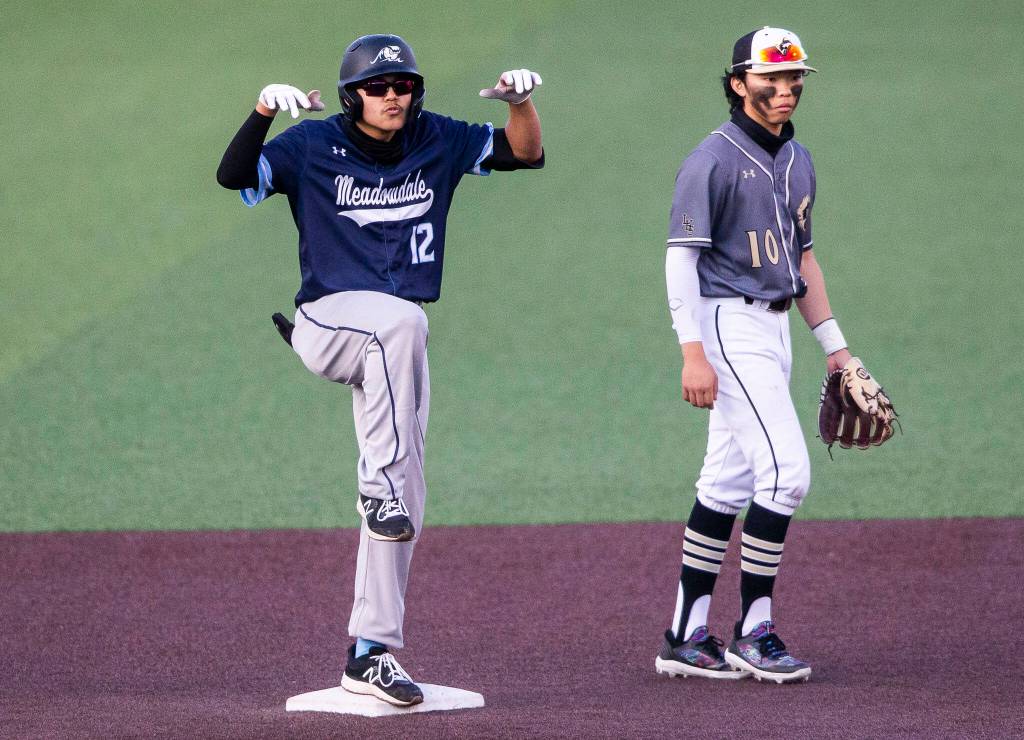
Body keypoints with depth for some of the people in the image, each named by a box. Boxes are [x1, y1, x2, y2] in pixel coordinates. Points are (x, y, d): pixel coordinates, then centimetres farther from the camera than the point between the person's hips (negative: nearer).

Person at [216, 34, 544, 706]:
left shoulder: (437, 142, 7)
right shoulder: (313, 146, -4)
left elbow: (526, 153, 7)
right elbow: (234, 175, -17)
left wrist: (522, 100, -13)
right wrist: (264, 110, -33)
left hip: (399, 340, 5)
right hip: (328, 319, -5)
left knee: (404, 502, 1)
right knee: (398, 319, -40)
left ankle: (372, 652, 5)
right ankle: (380, 489, -34)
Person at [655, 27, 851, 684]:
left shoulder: (798, 161, 14)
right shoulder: (714, 159, -11)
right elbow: (681, 258, -14)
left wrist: (835, 345, 19)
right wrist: (693, 353, -22)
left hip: (775, 328, 9)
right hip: (729, 324, -9)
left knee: (729, 483, 9)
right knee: (786, 471, -14)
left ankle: (688, 638, 13)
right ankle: (754, 634, -6)